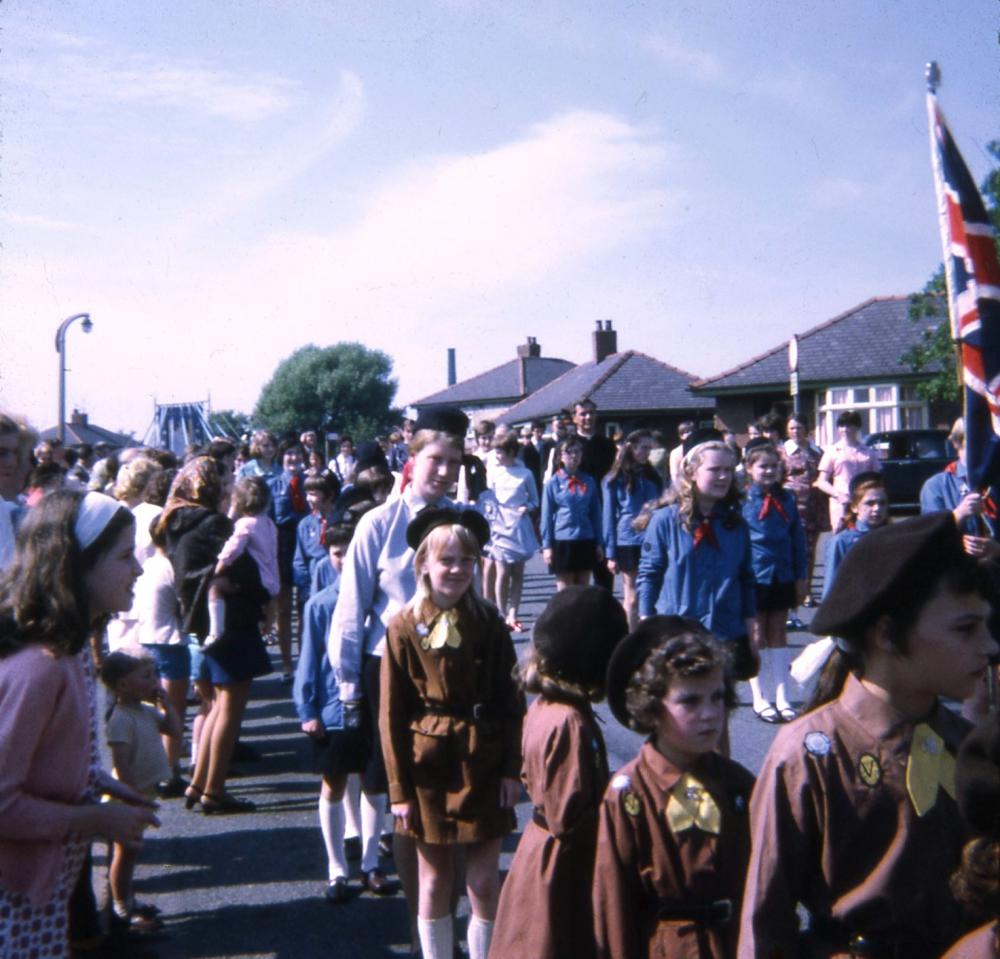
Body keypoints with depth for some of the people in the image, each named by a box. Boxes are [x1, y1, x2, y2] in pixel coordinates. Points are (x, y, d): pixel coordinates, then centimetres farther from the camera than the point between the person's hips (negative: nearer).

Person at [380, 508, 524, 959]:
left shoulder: (488, 623, -1)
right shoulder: (405, 626, -6)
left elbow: (511, 702, 2)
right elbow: (392, 714, -5)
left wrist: (512, 769, -4)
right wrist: (399, 788, -6)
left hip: (482, 766, 1)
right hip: (428, 767, -1)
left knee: (484, 882, 6)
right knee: (434, 880, 12)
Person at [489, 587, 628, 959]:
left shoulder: (543, 706, 2)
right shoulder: (572, 724, -26)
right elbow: (569, 820, -26)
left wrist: (610, 801, 8)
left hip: (539, 854, 9)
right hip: (564, 872, -9)